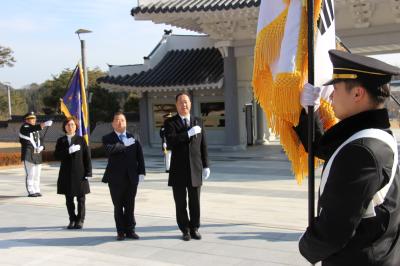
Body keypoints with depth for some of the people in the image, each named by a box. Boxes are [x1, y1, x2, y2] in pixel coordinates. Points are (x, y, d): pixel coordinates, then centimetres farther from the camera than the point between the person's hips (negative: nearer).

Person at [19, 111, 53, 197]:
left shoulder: (36, 130, 19)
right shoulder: (24, 128, -4)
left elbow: (41, 140, 21)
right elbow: (33, 129, -24)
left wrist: (41, 147, -3)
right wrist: (45, 124, -36)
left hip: (37, 155, 7)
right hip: (28, 156, -7)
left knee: (37, 174, 7)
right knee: (30, 174, -9)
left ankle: (37, 191, 13)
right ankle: (31, 191, -4)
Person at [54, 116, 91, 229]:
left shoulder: (81, 140, 1)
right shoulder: (61, 141, 6)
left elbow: (87, 157, -1)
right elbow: (57, 155, -5)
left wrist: (88, 172, -6)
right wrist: (68, 151, -20)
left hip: (80, 173, -2)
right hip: (66, 174, 2)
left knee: (81, 199, 4)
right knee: (69, 199, 8)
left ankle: (80, 220, 15)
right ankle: (72, 219, 20)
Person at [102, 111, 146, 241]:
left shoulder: (133, 138, 10)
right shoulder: (107, 138, 3)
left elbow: (140, 156, 9)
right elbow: (109, 150, -19)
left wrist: (141, 172, 1)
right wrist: (124, 145, -17)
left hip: (131, 177, 2)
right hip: (116, 178, -2)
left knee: (130, 206, 7)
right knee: (118, 206, 5)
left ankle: (130, 230, 17)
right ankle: (121, 231, 14)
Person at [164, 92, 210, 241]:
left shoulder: (198, 122, 10)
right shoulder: (170, 123, -1)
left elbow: (203, 145, 10)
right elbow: (170, 142, -18)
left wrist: (206, 165, 6)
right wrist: (188, 133, -22)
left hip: (195, 169, 2)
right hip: (178, 170, -2)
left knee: (195, 202, 7)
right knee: (180, 203, 5)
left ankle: (194, 229, 20)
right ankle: (185, 230, 17)